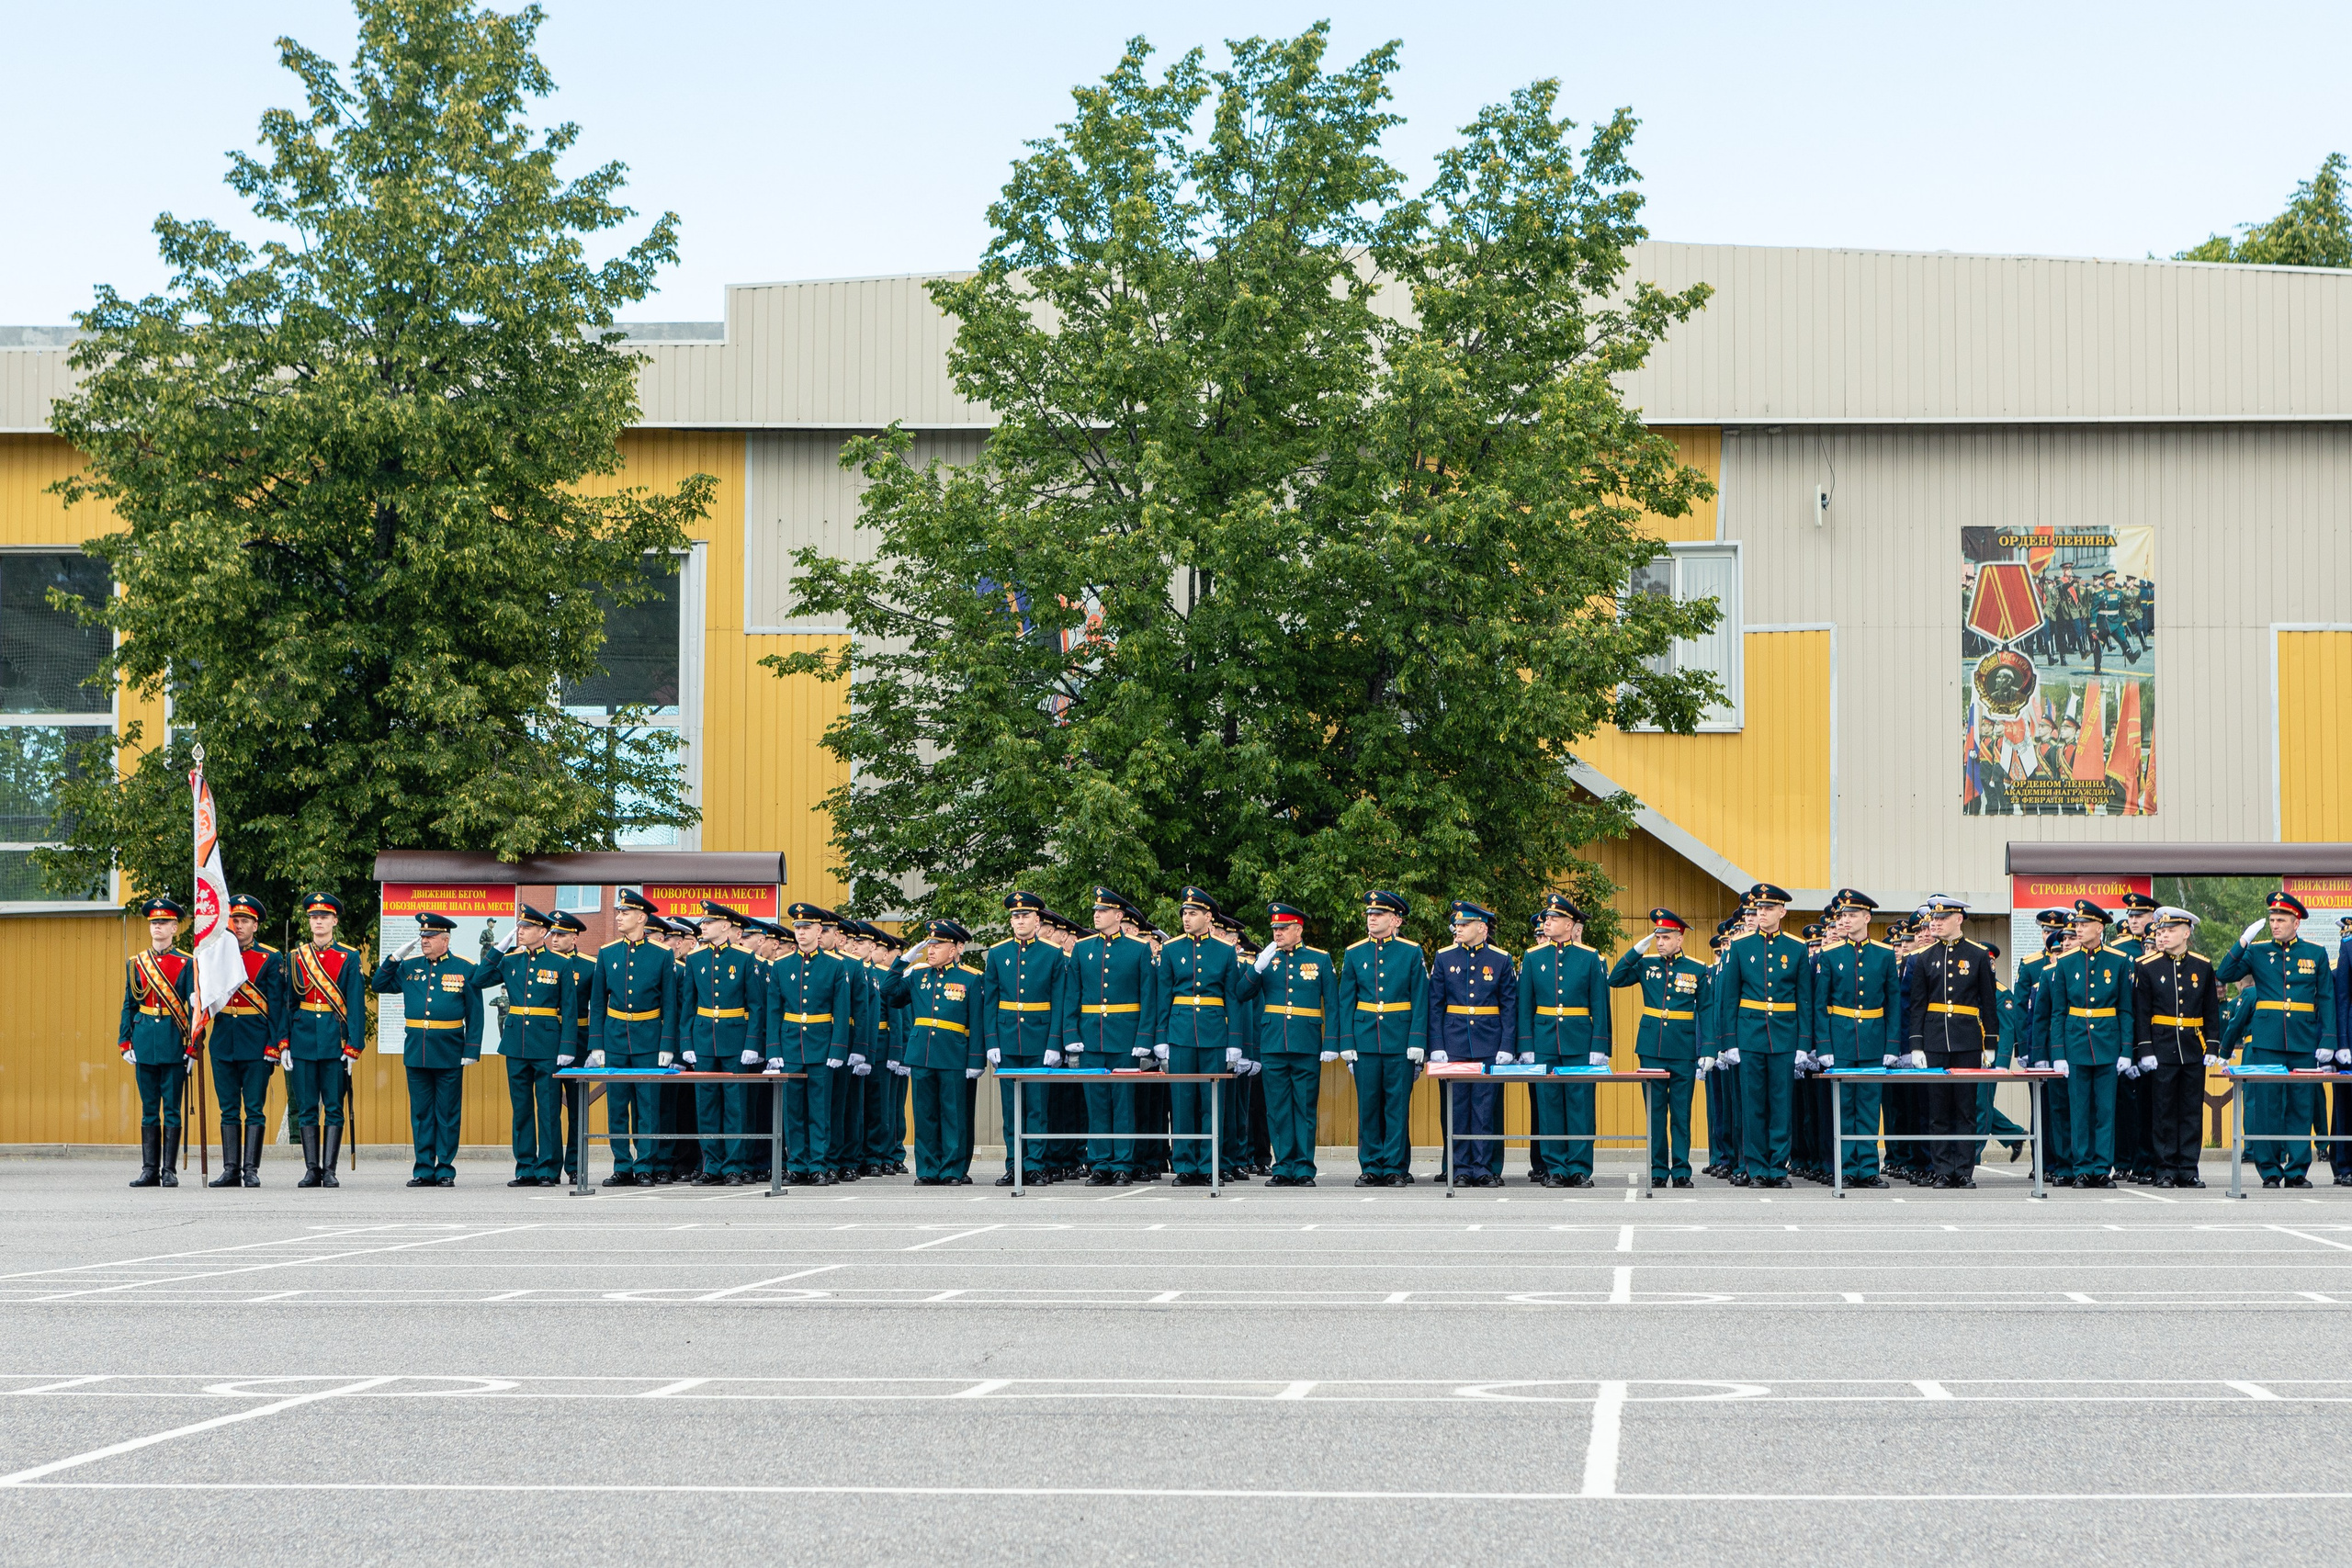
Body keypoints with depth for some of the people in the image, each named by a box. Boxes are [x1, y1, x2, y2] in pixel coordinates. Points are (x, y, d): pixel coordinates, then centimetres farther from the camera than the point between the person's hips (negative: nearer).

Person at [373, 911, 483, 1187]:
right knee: (420, 1113, 6)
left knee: (447, 1114, 2)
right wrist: (395, 957, 3)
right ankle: (424, 1170, 10)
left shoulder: (464, 969, 1)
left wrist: (471, 1050, -6)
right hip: (416, 1051, 3)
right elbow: (380, 985, 15)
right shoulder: (409, 967, 9)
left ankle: (445, 1171, 7)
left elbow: (475, 1014, 0)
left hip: (449, 1053, -3)